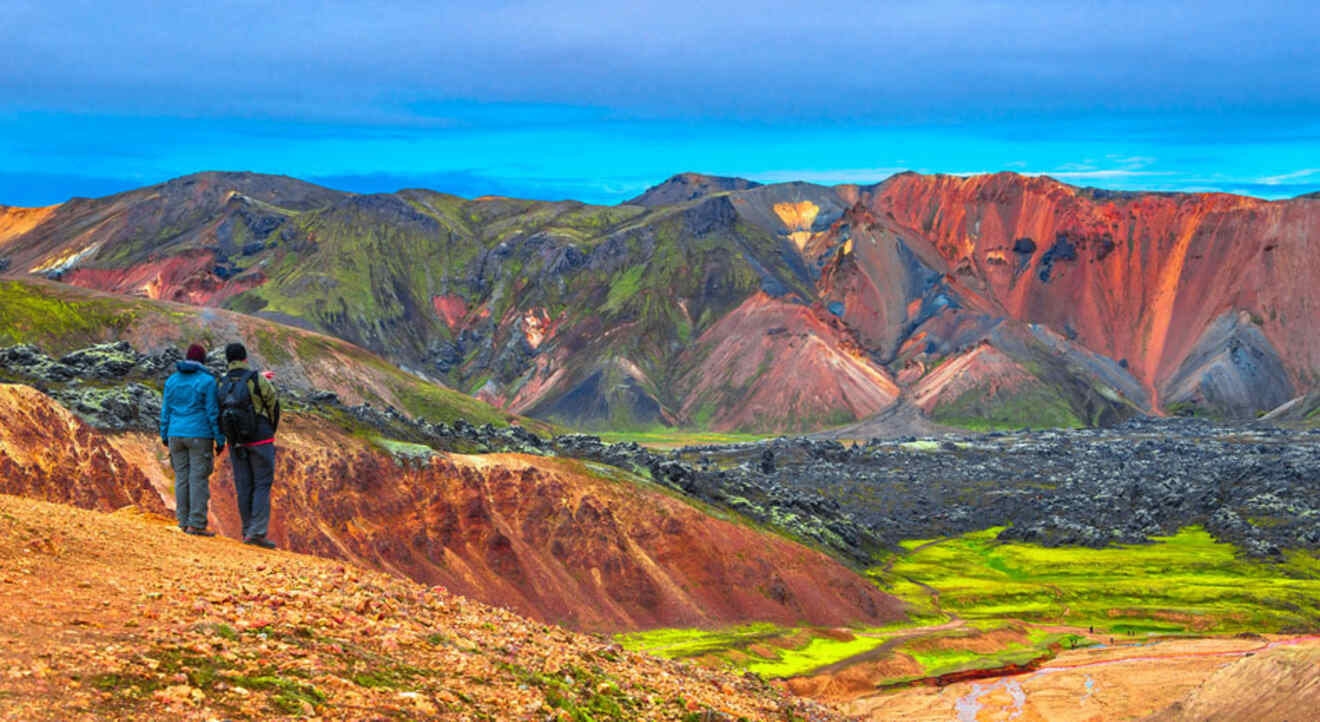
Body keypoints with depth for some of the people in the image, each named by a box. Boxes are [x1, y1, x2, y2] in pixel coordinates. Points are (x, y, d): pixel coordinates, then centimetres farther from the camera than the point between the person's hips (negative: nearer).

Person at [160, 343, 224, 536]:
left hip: (176, 435, 5)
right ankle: (196, 524, -7)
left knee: (182, 477, 10)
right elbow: (213, 412, -10)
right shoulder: (207, 381, -8)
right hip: (199, 436, -5)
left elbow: (166, 411, 7)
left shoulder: (172, 380, 6)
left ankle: (184, 521, 13)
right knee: (199, 479, -3)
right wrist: (220, 440, -5)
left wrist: (165, 436, 17)